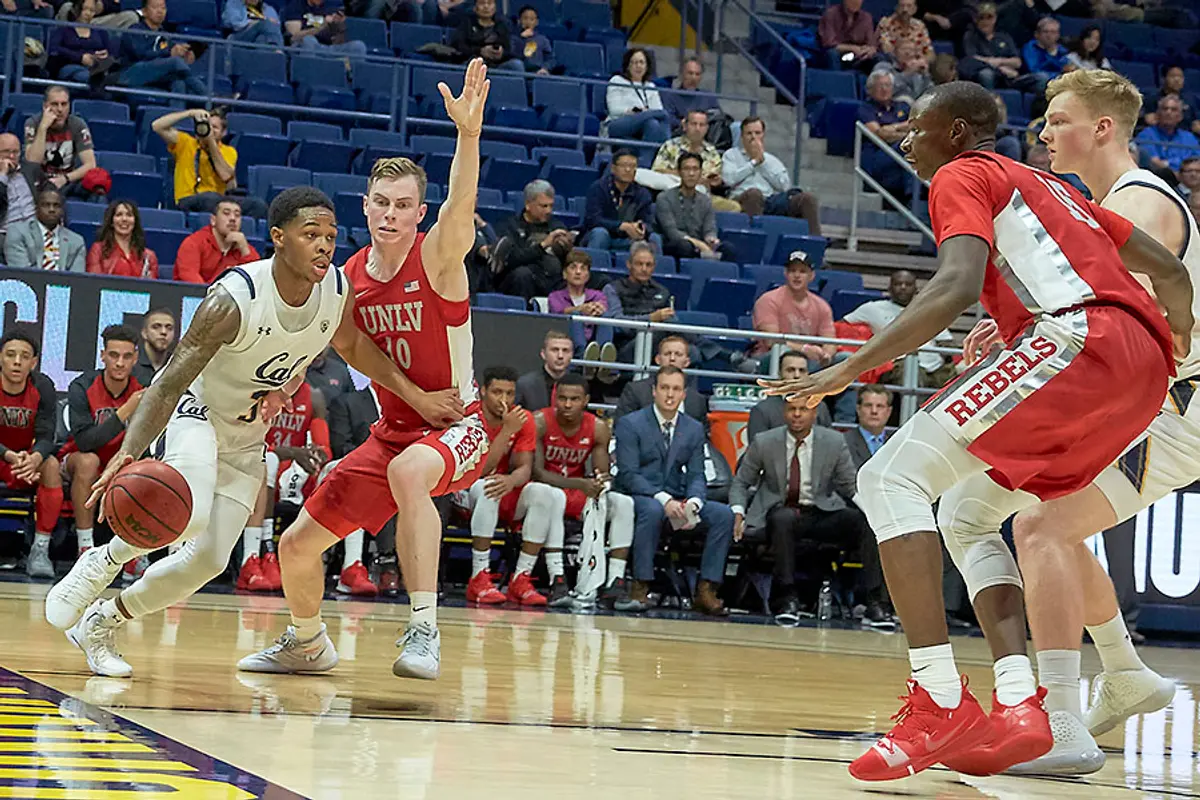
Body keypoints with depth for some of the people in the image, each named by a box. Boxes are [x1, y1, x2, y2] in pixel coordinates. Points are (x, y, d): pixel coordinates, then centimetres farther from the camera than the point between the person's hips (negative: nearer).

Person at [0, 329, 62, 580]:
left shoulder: (42, 387, -12)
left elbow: (45, 436, -16)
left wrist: (35, 457, -40)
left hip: (28, 458, 2)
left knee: (51, 465, -29)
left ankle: (40, 550, -27)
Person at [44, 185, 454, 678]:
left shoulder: (338, 290, -15)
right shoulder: (234, 299, -32)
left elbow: (352, 345, 8)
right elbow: (170, 383, -32)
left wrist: (414, 393, 2)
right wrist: (127, 454, -45)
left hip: (247, 436, 6)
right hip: (193, 411, -6)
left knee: (209, 560, 1)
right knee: (190, 515, -34)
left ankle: (100, 623, 20)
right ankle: (102, 561, -6)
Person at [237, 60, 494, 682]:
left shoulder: (438, 257, -15)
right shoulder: (347, 278, 1)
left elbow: (461, 206, -37)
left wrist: (468, 134, -54)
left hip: (457, 426, -6)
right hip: (392, 431, 6)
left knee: (407, 470, -42)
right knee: (297, 546, 7)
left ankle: (423, 629, -38)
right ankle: (306, 645, 37)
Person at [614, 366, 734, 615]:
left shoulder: (694, 429, 12)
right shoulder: (630, 424, -3)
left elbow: (696, 475, 6)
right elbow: (628, 475, -12)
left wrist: (692, 503, -18)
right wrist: (663, 500, -26)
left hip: (677, 502, 5)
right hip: (640, 497, -5)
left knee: (724, 514, -19)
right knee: (653, 509, -39)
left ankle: (706, 591, -19)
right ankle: (640, 588, -35)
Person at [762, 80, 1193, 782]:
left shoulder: (962, 177, 8)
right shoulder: (1047, 186, 33)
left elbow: (959, 286, -13)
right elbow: (1170, 271, 34)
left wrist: (852, 368, -13)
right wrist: (1179, 353, 51)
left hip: (1079, 339, -9)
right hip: (1145, 365, 9)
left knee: (890, 480, -9)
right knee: (968, 515, 20)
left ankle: (943, 705, -21)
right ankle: (1019, 706, 4)